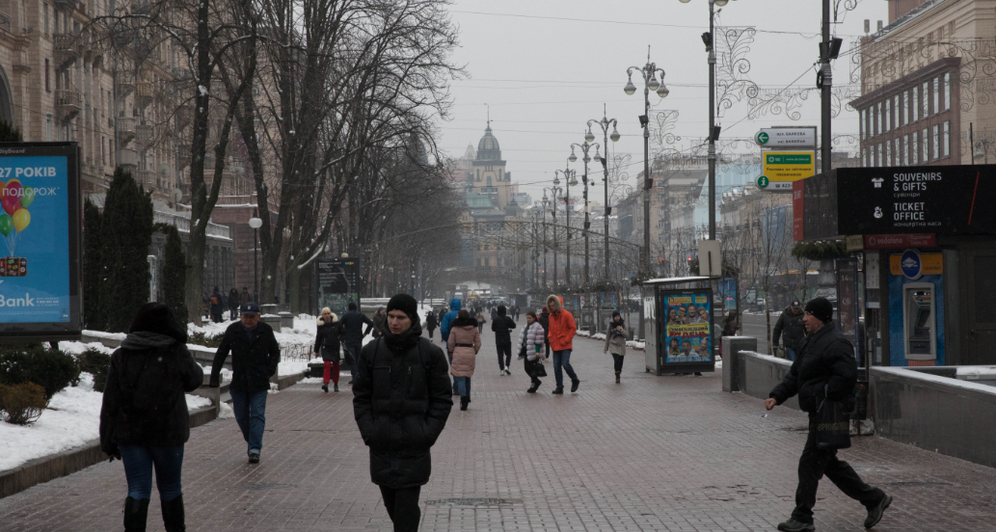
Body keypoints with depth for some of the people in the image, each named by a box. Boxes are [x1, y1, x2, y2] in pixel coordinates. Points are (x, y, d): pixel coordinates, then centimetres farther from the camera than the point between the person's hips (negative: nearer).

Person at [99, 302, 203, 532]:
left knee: (137, 491, 3)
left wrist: (108, 442, 4)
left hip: (129, 433, 1)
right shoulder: (176, 353, -8)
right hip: (168, 433, -1)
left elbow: (110, 403, -1)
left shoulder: (121, 356, -1)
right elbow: (194, 380, 10)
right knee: (170, 488, 16)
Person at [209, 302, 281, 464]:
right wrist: (214, 376, 1)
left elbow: (275, 352, 14)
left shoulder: (265, 331, -1)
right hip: (238, 382, 2)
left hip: (259, 382, -2)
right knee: (241, 416, 7)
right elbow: (221, 354, 6)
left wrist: (270, 369, -2)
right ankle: (253, 443, 26)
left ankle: (255, 449, -12)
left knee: (257, 415, -9)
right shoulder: (233, 330, -1)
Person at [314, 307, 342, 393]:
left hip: (336, 347, 1)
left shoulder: (336, 323, -2)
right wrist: (316, 350, 11)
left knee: (336, 366, 10)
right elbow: (318, 338, 7)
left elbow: (342, 334, 7)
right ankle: (325, 383, -24)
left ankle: (335, 384, 24)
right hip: (325, 348, -1)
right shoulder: (321, 325, -1)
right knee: (327, 365, -16)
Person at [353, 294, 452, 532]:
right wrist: (368, 432, -3)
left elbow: (442, 399, 1)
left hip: (414, 448, -3)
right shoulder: (371, 352, 5)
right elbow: (361, 396, 9)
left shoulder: (430, 353, -2)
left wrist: (427, 434, -9)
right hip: (381, 447, 3)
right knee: (391, 504, 13)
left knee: (406, 506, -7)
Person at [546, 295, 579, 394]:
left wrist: (566, 340, -13)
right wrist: (550, 336, 8)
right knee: (556, 367, 3)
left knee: (565, 364, -16)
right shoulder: (551, 316, 12)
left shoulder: (566, 315, -7)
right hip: (555, 346, 6)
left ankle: (575, 380, 7)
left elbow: (573, 328, -7)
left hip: (565, 346, -6)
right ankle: (559, 387, 9)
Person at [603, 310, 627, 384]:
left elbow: (625, 335, 2)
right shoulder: (611, 325, 1)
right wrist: (606, 348, 11)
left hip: (621, 345, 2)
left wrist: (621, 330, -19)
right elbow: (607, 336, 8)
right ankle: (617, 377, -17)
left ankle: (618, 377, 16)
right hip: (613, 345, -2)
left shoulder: (623, 324, 5)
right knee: (616, 360, -20)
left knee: (620, 362, 2)